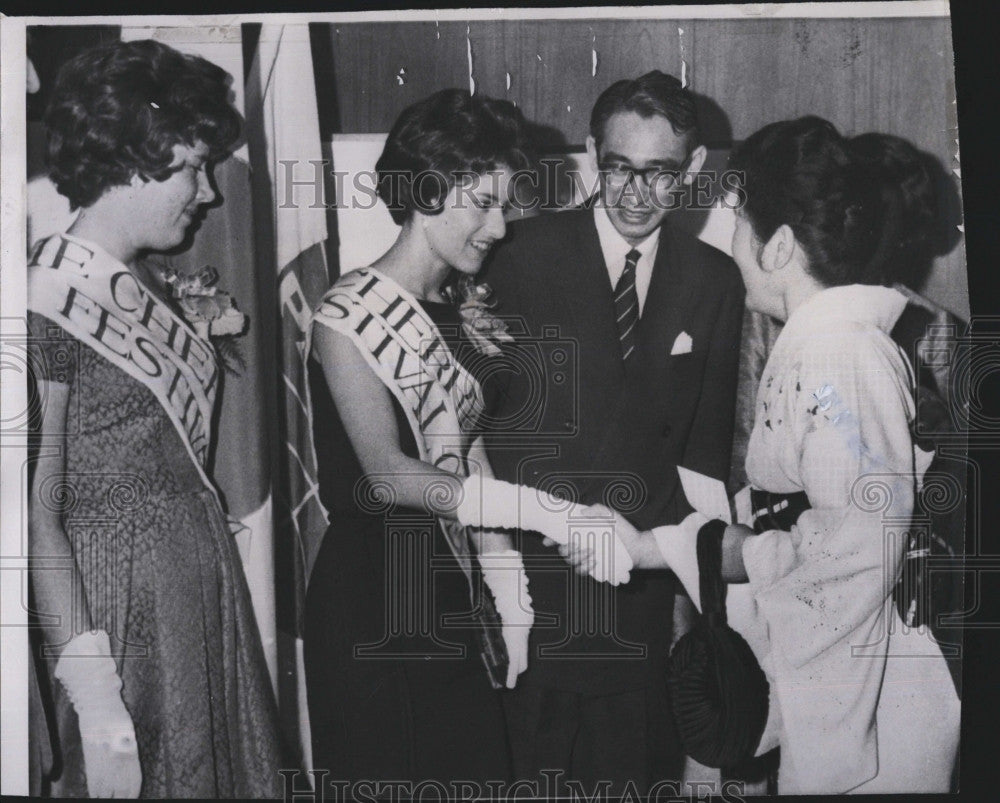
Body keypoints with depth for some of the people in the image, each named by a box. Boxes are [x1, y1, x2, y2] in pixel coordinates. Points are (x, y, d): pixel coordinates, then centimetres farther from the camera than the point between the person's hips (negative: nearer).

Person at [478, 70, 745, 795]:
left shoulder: (714, 280, 4)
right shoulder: (526, 256, -7)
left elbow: (708, 437, 10)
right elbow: (486, 417, -8)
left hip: (647, 574, 3)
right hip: (536, 565, -3)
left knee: (629, 769, 13)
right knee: (532, 769, 8)